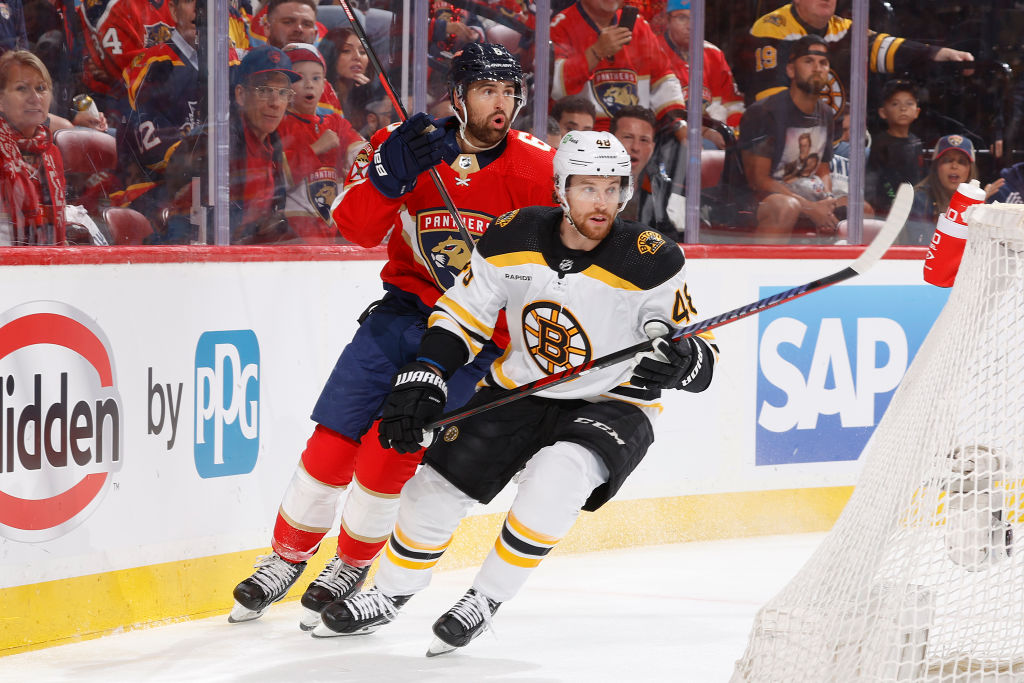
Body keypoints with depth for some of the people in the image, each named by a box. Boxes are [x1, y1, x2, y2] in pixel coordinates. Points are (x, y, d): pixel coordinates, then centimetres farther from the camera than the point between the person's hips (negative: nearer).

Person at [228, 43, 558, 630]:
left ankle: (352, 569, 12)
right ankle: (288, 557, 21)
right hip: (405, 308, 2)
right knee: (333, 441, -1)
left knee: (392, 447, -12)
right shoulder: (410, 146, -5)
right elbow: (359, 226, -15)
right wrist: (391, 169, -31)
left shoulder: (538, 169, -9)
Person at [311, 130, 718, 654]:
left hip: (611, 405, -4)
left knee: (557, 478, -33)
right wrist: (423, 378, -12)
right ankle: (389, 595, 27)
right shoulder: (514, 237, -12)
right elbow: (463, 314, 0)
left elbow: (702, 353, -15)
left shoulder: (652, 261, -21)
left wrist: (684, 360, -38)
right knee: (436, 487, -2)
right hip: (518, 391, 4)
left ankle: (486, 598, -13)